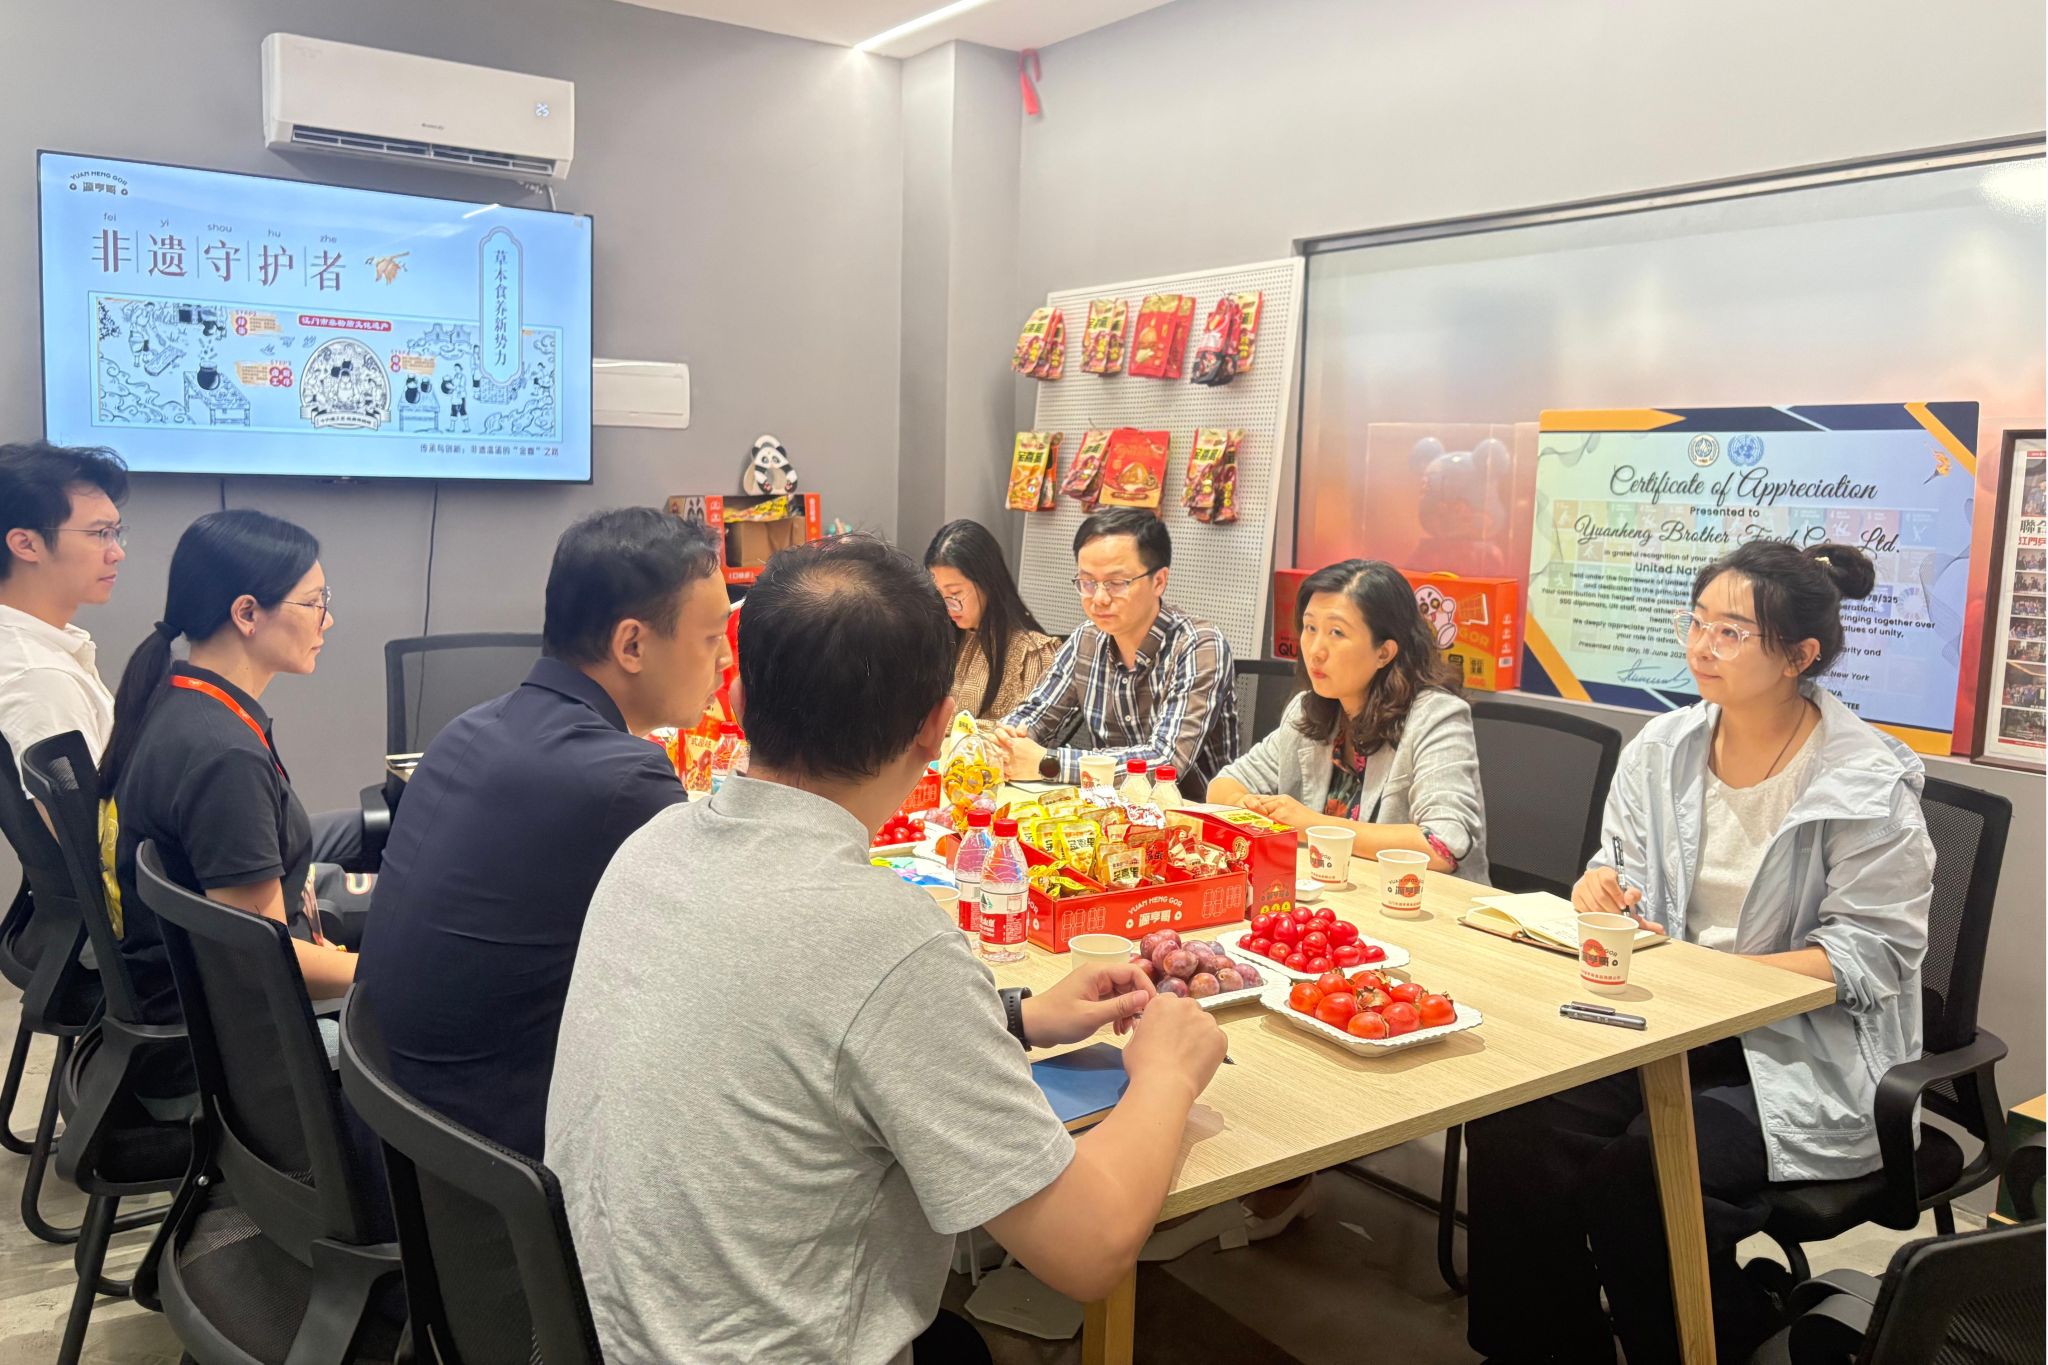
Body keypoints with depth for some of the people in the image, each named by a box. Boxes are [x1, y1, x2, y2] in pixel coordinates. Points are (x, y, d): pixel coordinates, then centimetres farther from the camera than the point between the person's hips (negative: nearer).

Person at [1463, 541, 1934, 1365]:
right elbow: (1622, 867, 17)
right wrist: (1603, 884, -9)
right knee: (1511, 1124, -19)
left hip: (1805, 1058, -5)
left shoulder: (1869, 787, -11)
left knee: (1638, 1169, -27)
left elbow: (1873, 957, -13)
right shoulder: (1662, 749, 5)